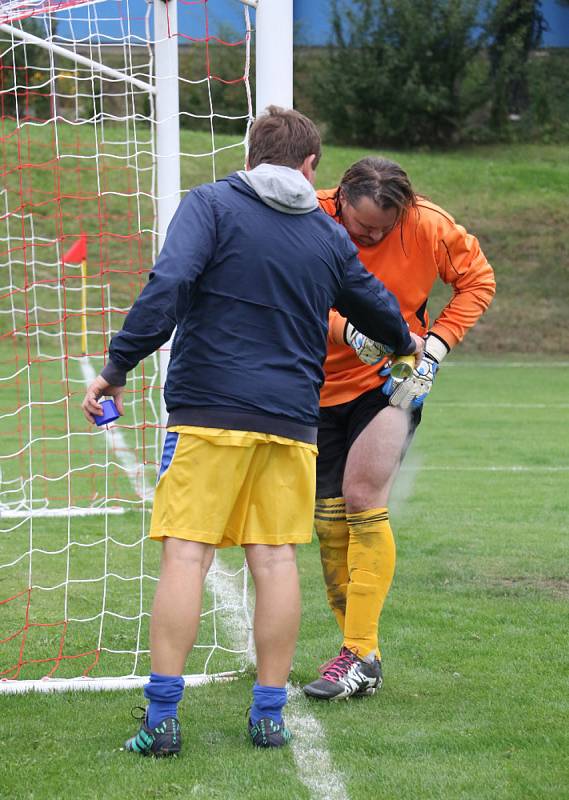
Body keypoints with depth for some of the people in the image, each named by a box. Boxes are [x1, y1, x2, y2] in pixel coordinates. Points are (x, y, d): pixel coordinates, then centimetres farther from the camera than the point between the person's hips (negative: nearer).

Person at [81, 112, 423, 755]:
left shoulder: (209, 204, -1)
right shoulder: (328, 236, 12)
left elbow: (167, 285, -17)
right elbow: (375, 305, 29)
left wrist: (117, 367, -12)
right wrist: (406, 342, 51)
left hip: (208, 412, -3)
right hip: (291, 420, 3)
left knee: (185, 555, -3)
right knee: (275, 560, 8)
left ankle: (161, 718, -6)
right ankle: (269, 714, 11)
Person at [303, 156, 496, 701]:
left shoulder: (428, 226, -12)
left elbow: (478, 279, 2)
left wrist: (435, 346, -9)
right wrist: (349, 330, -34)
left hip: (392, 382, -2)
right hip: (322, 385, 3)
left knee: (362, 498, -19)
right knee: (329, 518, 3)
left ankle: (361, 654, -15)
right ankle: (360, 651, 14)